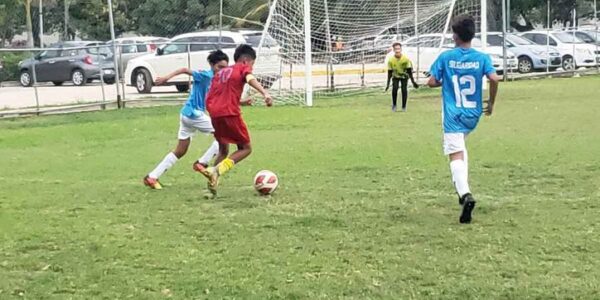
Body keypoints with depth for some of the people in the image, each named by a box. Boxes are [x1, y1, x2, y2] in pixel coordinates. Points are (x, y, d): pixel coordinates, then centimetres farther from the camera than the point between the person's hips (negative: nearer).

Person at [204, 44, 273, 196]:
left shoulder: (220, 73, 26)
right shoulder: (243, 68, 8)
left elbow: (208, 99, 22)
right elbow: (251, 79, -16)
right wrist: (265, 93, -33)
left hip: (215, 114, 7)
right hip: (230, 113, -7)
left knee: (223, 150, 23)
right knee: (246, 148, 5)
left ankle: (213, 182, 14)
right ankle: (217, 170, -15)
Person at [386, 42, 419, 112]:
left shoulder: (406, 59, -25)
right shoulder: (391, 60, -22)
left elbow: (409, 71, -17)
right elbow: (389, 72, -13)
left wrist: (413, 81, -16)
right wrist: (388, 84, -14)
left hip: (404, 76, 0)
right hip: (395, 76, 0)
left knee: (404, 90, -16)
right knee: (394, 88, -22)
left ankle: (404, 106, 1)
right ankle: (394, 105, -3)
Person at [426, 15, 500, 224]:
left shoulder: (446, 57, -5)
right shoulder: (482, 58, -1)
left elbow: (432, 82, -5)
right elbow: (494, 79, -15)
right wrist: (491, 103, 0)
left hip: (453, 115, -4)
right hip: (473, 115, 4)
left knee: (456, 156, -11)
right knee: (460, 147, 31)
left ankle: (465, 194, -34)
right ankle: (462, 188, 26)